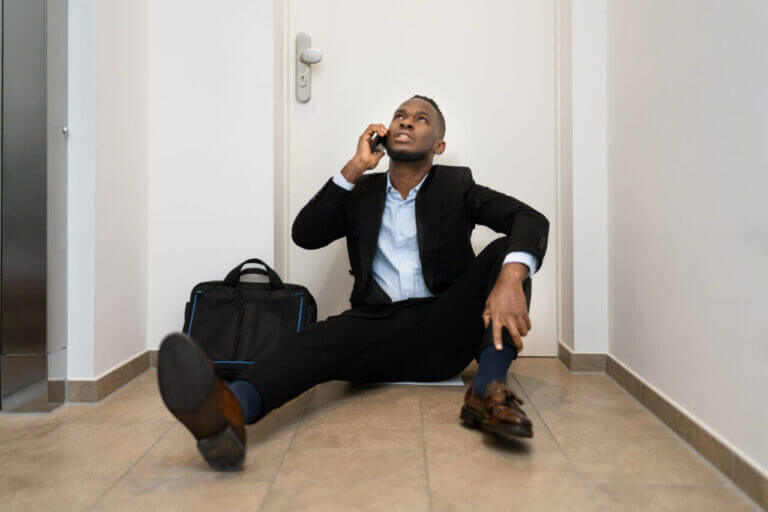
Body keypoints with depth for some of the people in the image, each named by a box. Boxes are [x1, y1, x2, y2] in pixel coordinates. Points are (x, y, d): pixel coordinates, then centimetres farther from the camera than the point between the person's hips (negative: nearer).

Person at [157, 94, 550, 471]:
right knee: (309, 342, -29)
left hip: (442, 330, 0)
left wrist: (510, 278, -29)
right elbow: (304, 234, 3)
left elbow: (530, 220, -5)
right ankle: (230, 411, -59)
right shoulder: (362, 192, 17)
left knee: (505, 253, -20)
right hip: (377, 326, 1)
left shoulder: (456, 185, 11)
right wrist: (355, 168, -3)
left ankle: (488, 391, -37)